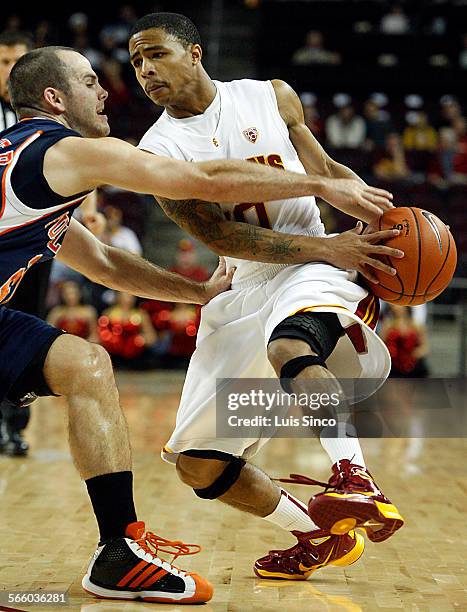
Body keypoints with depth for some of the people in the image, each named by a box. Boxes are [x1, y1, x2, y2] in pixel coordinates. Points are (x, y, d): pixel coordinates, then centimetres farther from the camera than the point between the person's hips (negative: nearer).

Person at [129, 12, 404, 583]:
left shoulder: (272, 97, 5)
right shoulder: (158, 150, 0)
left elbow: (325, 169, 17)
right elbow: (218, 236, -11)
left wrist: (373, 206, -5)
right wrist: (326, 246, -21)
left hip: (313, 274, -3)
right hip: (242, 294, 3)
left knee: (290, 348, -40)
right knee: (197, 464, -2)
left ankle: (354, 478, -35)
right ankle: (319, 537, 13)